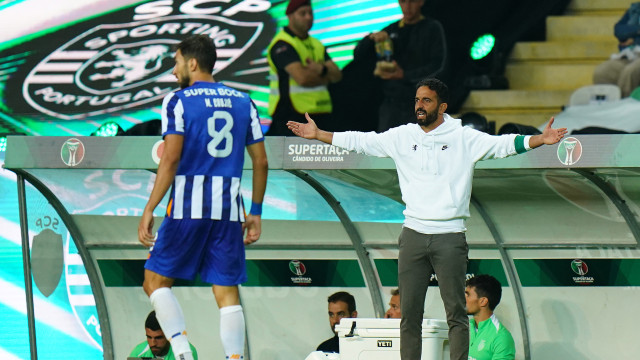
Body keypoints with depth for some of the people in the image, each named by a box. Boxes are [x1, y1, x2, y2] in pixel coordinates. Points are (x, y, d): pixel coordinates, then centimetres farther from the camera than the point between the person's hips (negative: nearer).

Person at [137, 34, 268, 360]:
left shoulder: (178, 101, -3)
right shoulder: (243, 102, 12)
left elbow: (171, 159, -12)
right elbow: (261, 162, 11)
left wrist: (149, 211, -10)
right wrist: (255, 213, 17)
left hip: (188, 208, -4)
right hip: (229, 209, 4)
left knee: (156, 280, 8)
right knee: (227, 293, 5)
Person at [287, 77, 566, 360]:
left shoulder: (464, 138, 0)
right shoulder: (402, 137, 10)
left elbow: (503, 145, -8)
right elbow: (361, 141, 16)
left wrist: (541, 139, -22)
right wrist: (318, 134, 15)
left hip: (450, 237, -3)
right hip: (413, 234, 3)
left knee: (456, 313, -3)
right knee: (409, 313, 5)